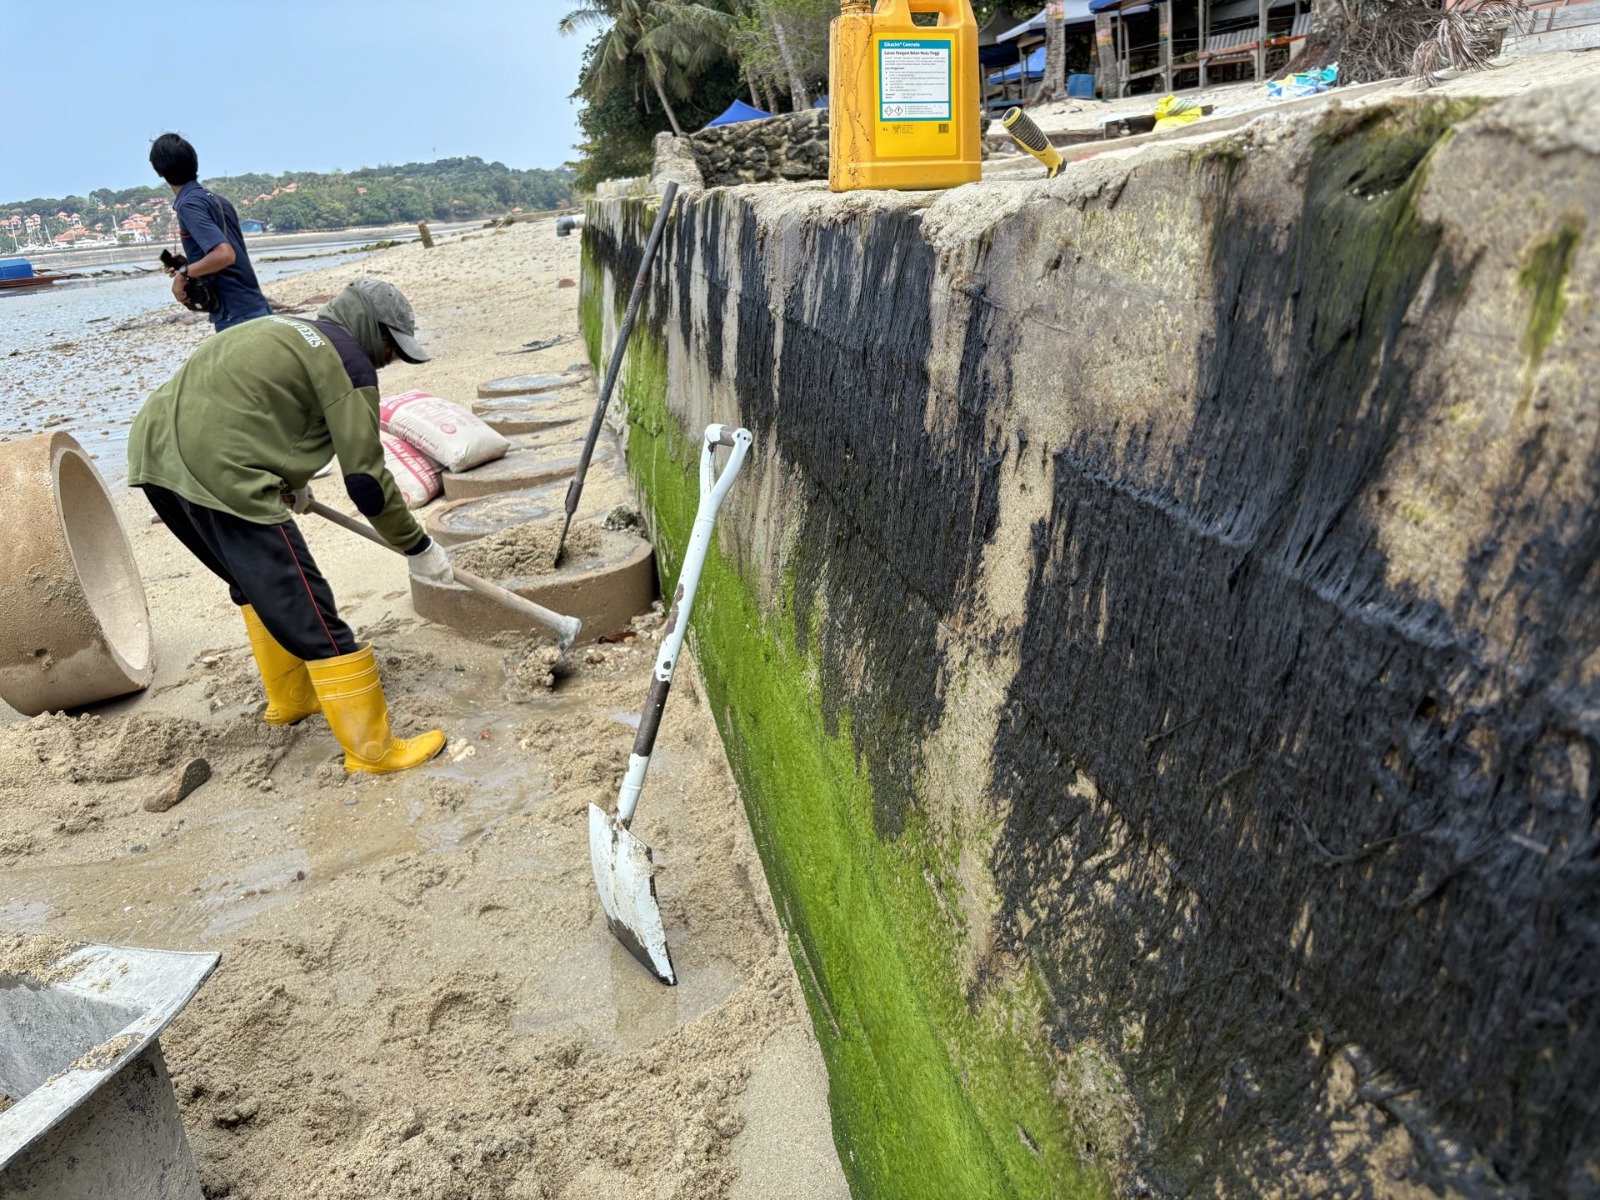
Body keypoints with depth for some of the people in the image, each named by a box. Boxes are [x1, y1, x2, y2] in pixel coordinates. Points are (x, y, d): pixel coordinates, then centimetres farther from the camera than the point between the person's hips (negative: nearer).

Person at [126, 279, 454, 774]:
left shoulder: (280, 328, 26)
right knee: (307, 615, -5)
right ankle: (373, 749, 2)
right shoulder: (347, 360, 0)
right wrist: (419, 547, 6)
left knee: (255, 583, 28)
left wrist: (289, 481, 49)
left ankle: (290, 699, 41)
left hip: (154, 450, 10)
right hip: (219, 475, -10)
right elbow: (366, 479, -5)